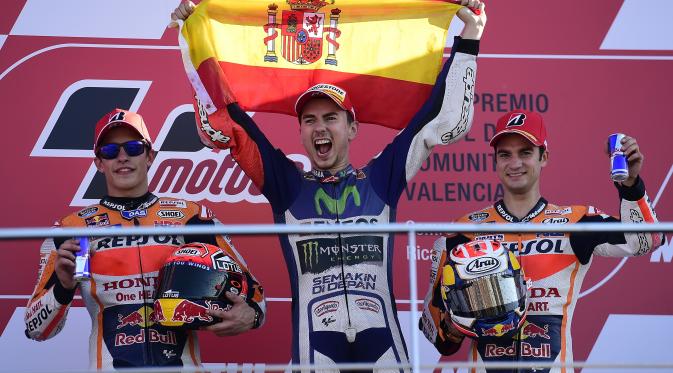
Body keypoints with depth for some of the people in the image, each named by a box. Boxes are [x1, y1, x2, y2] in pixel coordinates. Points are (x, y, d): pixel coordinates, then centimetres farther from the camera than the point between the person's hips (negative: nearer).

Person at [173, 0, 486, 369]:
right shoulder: (286, 183, 12)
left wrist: (468, 37, 16)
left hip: (383, 341, 1)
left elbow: (446, 120, 15)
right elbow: (220, 122, 11)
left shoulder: (380, 179, 13)